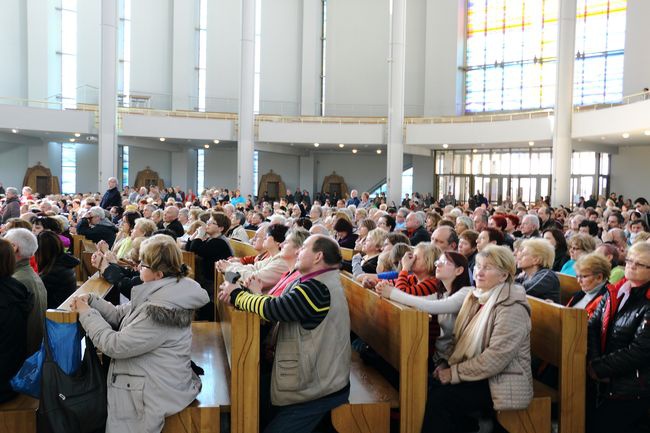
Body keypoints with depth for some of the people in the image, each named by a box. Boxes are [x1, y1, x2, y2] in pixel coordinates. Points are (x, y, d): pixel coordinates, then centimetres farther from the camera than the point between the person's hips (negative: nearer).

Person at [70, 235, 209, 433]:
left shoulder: (160, 311, -28)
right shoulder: (159, 294, 2)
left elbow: (116, 346, -23)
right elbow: (120, 314, 9)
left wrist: (87, 314, -12)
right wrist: (90, 301, -5)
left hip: (150, 393, -9)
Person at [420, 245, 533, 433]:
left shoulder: (512, 309, -18)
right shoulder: (477, 297, 8)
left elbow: (495, 359, -24)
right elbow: (462, 340, 13)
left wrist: (455, 373, -18)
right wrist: (449, 365, -3)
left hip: (501, 383, -7)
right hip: (480, 375, 7)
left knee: (438, 398, -21)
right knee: (428, 386, -12)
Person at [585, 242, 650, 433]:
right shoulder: (613, 293, 7)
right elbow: (592, 327, 1)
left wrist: (598, 368, -14)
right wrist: (593, 361, -14)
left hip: (629, 391, -5)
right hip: (600, 384, 6)